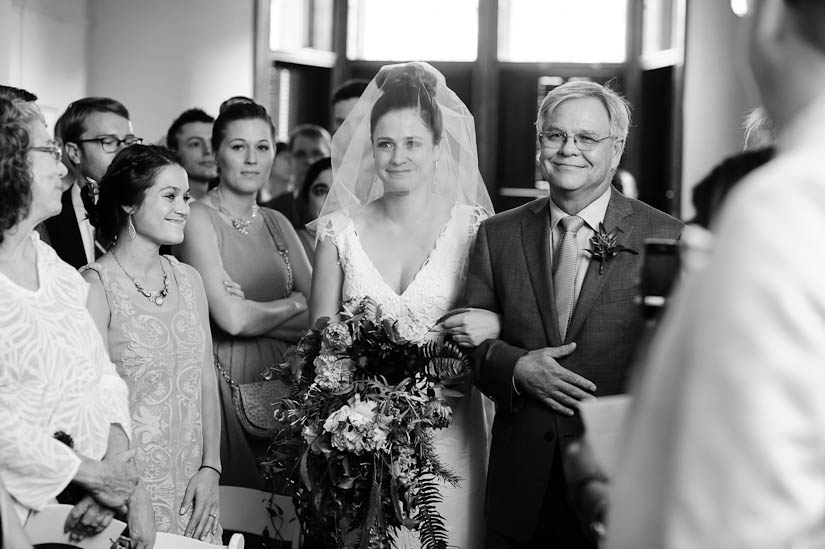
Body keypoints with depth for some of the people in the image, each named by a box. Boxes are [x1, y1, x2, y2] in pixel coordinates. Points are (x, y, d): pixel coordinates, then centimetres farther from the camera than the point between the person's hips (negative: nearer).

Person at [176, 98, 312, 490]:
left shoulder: (276, 224, 12)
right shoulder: (199, 218, -6)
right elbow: (231, 318, -16)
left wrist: (250, 312, -11)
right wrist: (294, 304, 0)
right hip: (225, 381, -5)